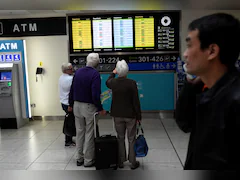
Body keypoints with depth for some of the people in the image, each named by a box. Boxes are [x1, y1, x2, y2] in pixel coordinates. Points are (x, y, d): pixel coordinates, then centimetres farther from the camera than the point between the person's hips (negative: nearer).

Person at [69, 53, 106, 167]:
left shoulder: (78, 72, 3)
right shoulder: (95, 74, -15)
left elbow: (72, 90, 8)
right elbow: (95, 94, -22)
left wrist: (71, 104, 17)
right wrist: (100, 109, -13)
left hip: (77, 105, 6)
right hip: (89, 107, -6)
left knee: (79, 132, 16)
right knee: (89, 134, 6)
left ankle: (79, 159, 26)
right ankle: (88, 160, 17)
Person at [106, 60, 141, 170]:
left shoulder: (113, 82, -6)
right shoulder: (132, 83, -16)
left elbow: (107, 82, 21)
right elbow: (136, 101, -13)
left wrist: (113, 73, 34)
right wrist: (139, 115, -3)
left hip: (117, 115, 3)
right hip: (130, 115, -3)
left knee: (120, 138, 14)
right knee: (131, 139, 9)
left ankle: (120, 161, 24)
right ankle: (133, 162, 19)